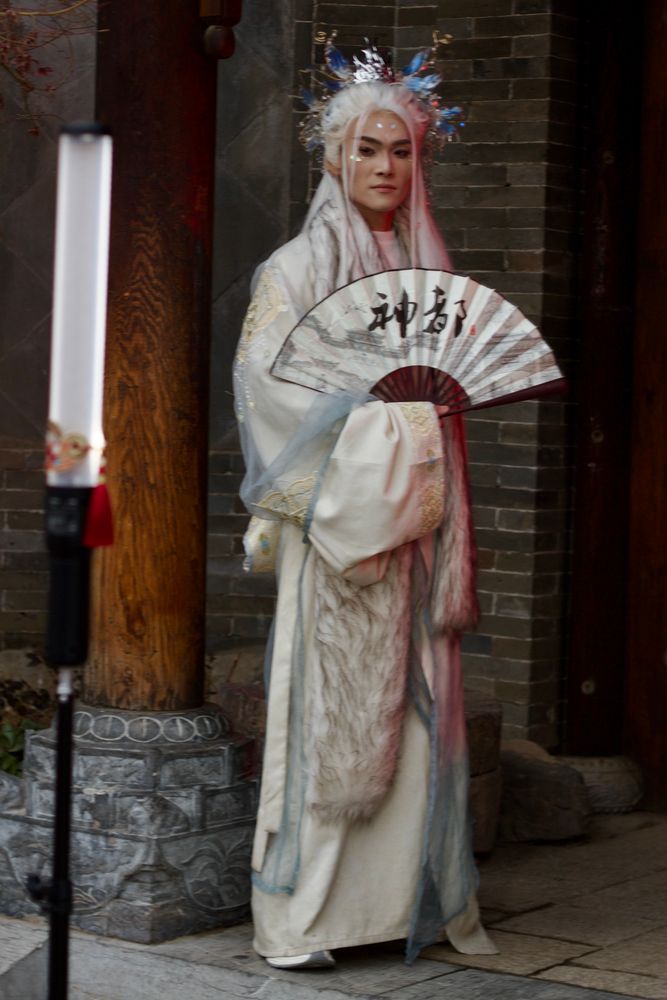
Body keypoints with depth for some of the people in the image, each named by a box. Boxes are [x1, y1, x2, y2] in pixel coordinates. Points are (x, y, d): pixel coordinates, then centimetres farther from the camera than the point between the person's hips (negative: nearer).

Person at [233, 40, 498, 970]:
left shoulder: (428, 267, 17)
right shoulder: (301, 266, 1)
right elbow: (267, 377, -9)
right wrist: (371, 405, -14)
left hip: (412, 524, 5)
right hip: (335, 519, -5)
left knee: (414, 707, 3)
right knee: (328, 707, -7)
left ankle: (411, 897, 9)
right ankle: (300, 917, -2)